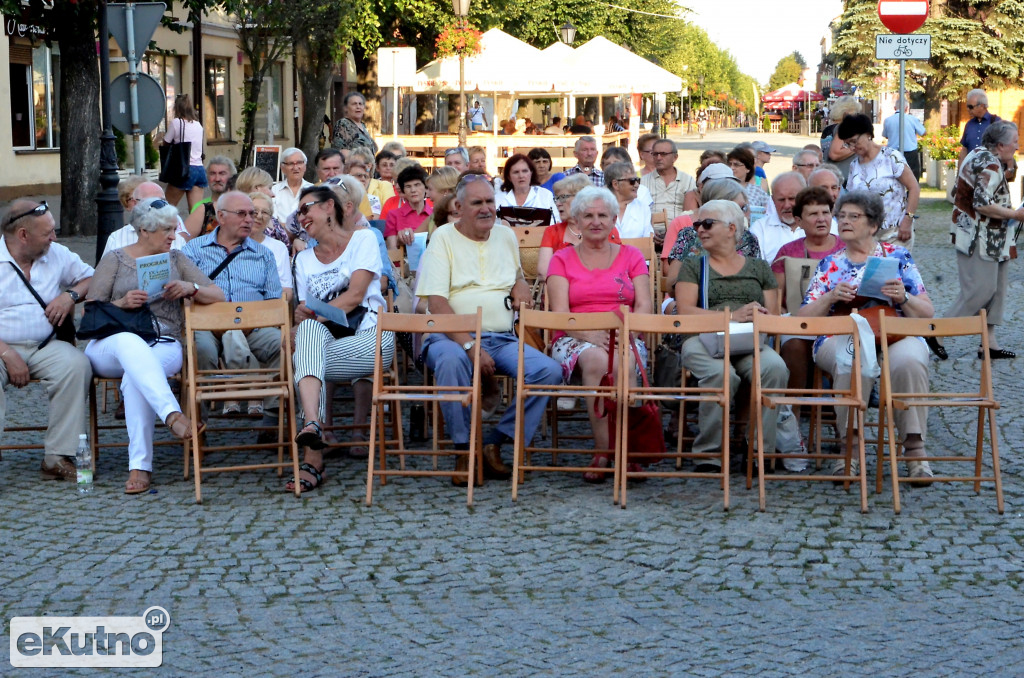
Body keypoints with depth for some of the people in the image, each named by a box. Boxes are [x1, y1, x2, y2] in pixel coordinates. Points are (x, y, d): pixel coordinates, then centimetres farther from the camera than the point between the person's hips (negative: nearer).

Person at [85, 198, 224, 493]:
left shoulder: (176, 260, 19)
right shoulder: (114, 260, 13)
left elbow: (218, 295, 14)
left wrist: (191, 288, -6)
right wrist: (122, 303, -12)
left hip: (164, 345, 1)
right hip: (110, 345, -1)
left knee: (135, 374, -36)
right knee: (129, 341, -40)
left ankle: (140, 466, -40)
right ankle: (172, 414, -56)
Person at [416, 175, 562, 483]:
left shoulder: (507, 235, 17)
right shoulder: (443, 238, 1)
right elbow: (436, 302, -10)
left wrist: (521, 283, 10)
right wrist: (470, 346, -22)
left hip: (502, 339, 5)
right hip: (450, 335, -4)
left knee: (550, 371, -22)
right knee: (451, 360, -41)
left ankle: (495, 443, -15)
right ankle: (464, 449, -25)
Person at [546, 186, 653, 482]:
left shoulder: (631, 256, 17)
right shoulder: (562, 259, 14)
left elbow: (644, 306, 5)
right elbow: (559, 312, 0)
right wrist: (590, 335, -19)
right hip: (575, 340, -1)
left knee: (623, 361, -37)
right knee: (596, 359, -37)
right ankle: (604, 449, -37)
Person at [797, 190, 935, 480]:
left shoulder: (898, 256, 16)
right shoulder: (830, 264, 19)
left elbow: (927, 313, 10)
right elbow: (803, 317, 10)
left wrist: (903, 298, -11)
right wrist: (830, 297, -7)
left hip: (897, 336, 0)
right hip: (840, 337, 0)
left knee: (908, 360, -36)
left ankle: (914, 447, -32)